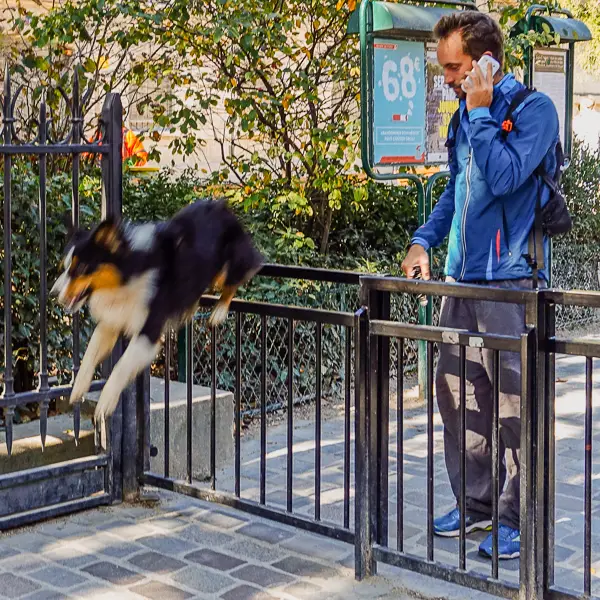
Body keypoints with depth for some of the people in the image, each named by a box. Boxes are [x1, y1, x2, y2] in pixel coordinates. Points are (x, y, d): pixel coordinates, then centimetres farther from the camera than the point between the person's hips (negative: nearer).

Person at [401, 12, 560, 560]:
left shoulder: (533, 108, -8)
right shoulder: (468, 112, 16)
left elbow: (504, 177, -21)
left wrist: (479, 112, -13)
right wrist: (424, 241, 15)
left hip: (510, 278, -8)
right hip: (462, 277, 8)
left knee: (514, 402, -4)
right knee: (457, 393, 10)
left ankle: (518, 521, 7)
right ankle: (476, 505, 23)